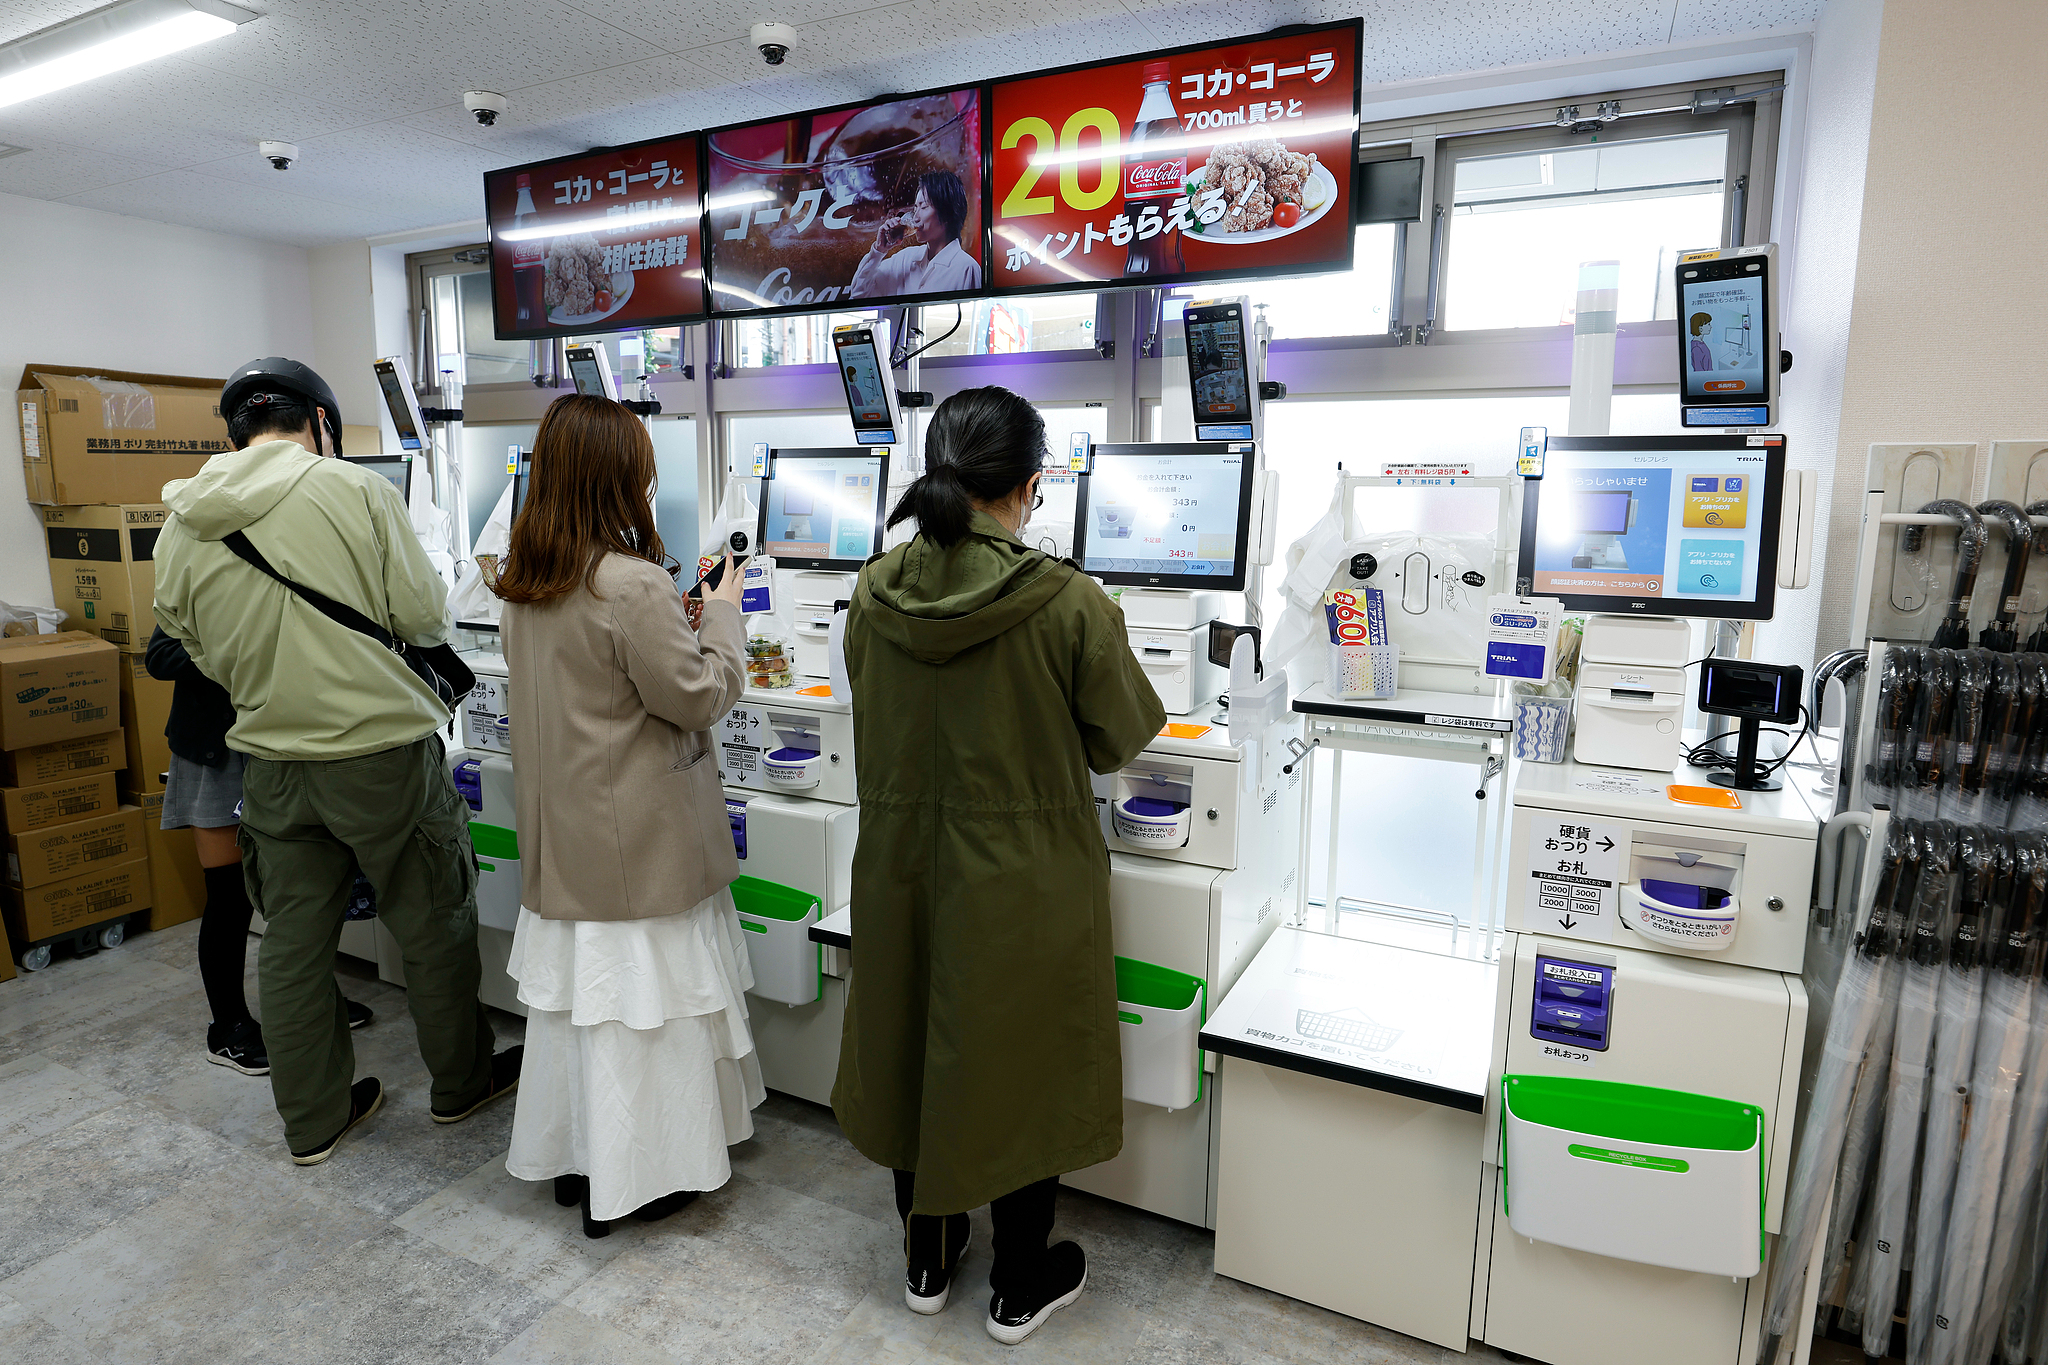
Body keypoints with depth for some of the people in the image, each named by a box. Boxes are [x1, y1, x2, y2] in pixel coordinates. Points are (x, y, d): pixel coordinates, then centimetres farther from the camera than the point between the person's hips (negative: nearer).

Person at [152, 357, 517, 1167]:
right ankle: (461, 1083, 30)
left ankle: (312, 1122, 30)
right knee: (435, 924, 13)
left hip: (271, 762, 5)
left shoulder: (181, 528, 2)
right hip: (383, 751, -4)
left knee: (293, 942, 15)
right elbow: (424, 619, -11)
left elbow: (204, 654, 10)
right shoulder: (355, 490, -13)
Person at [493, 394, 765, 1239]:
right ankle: (632, 1179, 20)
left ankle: (570, 1155, 35)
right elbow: (702, 696, -16)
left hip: (560, 827, 8)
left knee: (572, 984, 19)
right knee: (636, 995, 5)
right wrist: (724, 613, -2)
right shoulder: (633, 585, -23)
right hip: (634, 837, -8)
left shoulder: (522, 581, 4)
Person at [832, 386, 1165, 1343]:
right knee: (1021, 1070, 16)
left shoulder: (874, 594, -8)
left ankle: (926, 1261, 43)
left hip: (902, 868, 4)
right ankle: (1020, 1289, 36)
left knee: (915, 1052, 22)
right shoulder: (1067, 602, -21)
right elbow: (1121, 738, -7)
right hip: (1021, 880, -4)